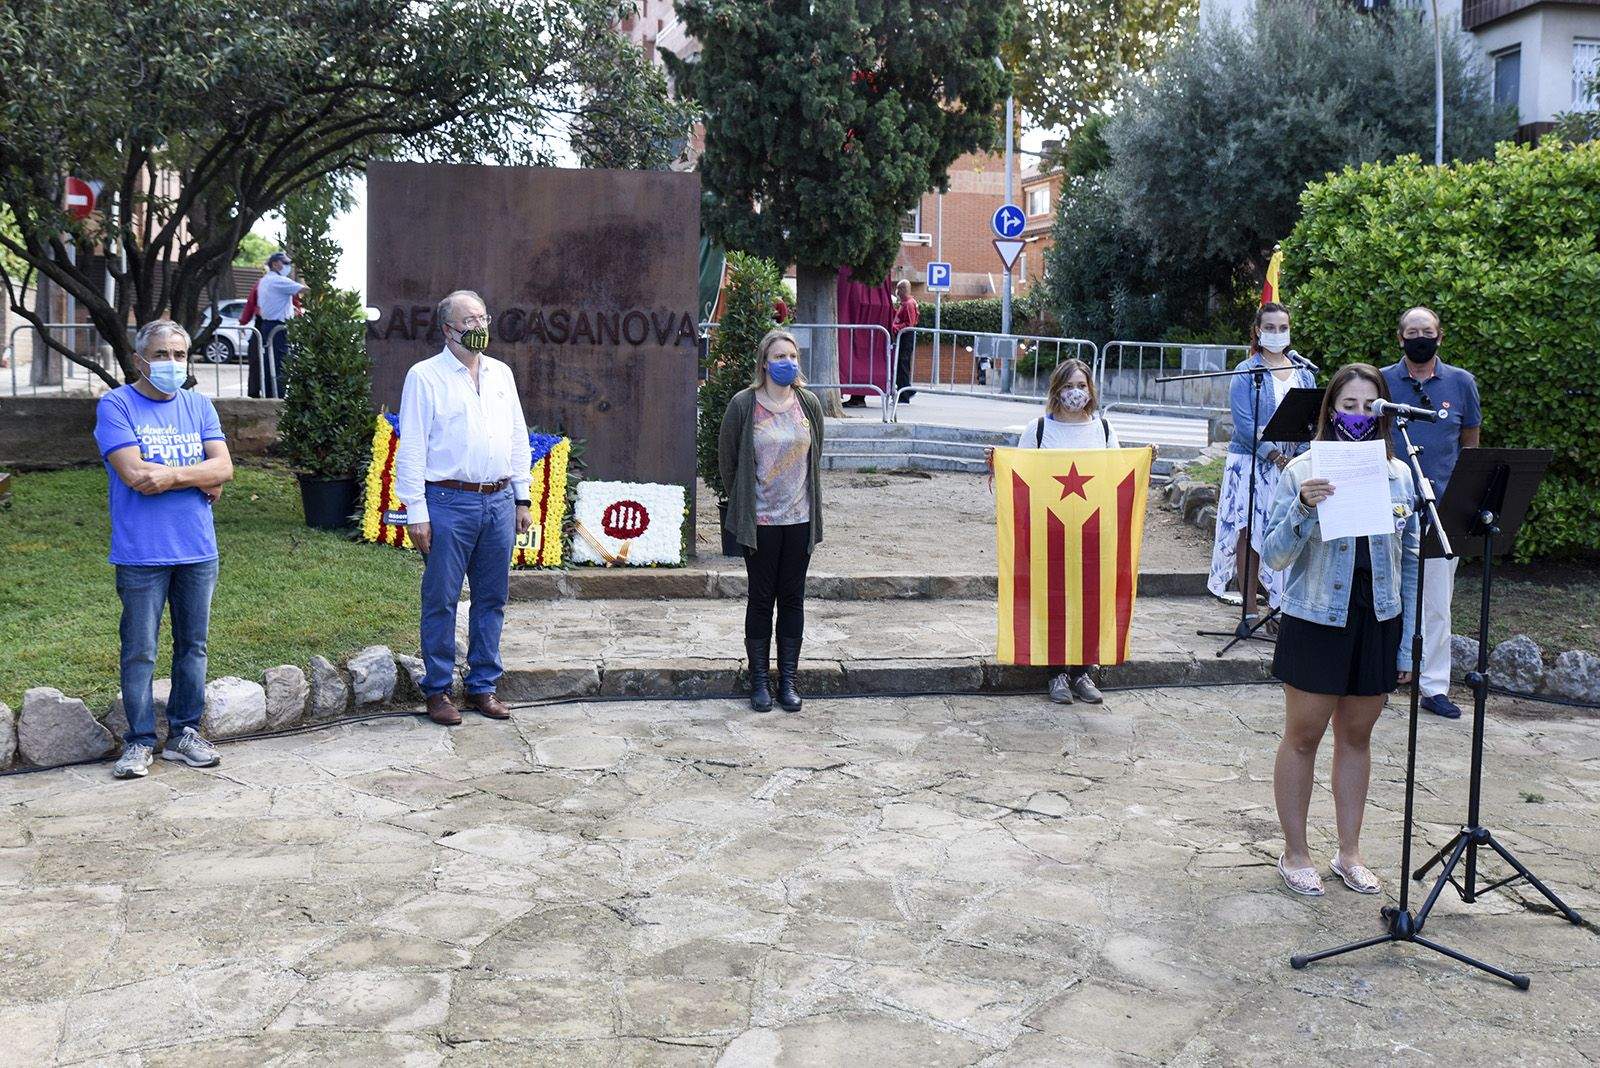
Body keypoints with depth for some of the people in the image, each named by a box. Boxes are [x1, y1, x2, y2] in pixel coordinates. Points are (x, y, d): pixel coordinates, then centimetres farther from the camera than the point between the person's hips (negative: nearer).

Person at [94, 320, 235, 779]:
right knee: (140, 651, 1)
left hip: (198, 551, 4)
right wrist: (200, 478, -9)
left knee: (193, 646, 11)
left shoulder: (200, 406, 10)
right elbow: (135, 475, -15)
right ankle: (140, 741, 11)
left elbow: (223, 468, -1)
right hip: (141, 553, -4)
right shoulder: (116, 406, -3)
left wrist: (170, 474, -13)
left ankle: (184, 732, 22)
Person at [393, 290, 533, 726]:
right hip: (449, 502, -5)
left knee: (492, 597, 9)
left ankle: (483, 685, 19)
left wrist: (522, 499, 13)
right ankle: (438, 690, 10)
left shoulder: (501, 374, 15)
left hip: (499, 501, 5)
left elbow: (518, 440, 18)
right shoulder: (425, 376, -1)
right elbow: (411, 448, -4)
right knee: (441, 599, 0)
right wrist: (416, 512, -9)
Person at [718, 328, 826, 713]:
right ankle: (760, 680, 15)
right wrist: (744, 501, 7)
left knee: (793, 598, 9)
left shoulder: (809, 403, 2)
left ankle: (788, 679, 19)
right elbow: (727, 459, 2)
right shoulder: (744, 404, -8)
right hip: (759, 520, -3)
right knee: (761, 599, 5)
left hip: (799, 518, 3)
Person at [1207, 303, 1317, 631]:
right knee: (1249, 534, -4)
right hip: (1251, 463, -3)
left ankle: (1281, 607, 7)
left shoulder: (1304, 371, 13)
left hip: (1294, 465, 3)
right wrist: (1276, 456, -19)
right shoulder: (1246, 372, 0)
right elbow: (1244, 423, -10)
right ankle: (1250, 610, 2)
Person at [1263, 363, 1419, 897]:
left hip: (1378, 622, 3)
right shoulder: (1303, 472, -7)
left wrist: (1407, 644, 7)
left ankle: (1349, 852, 26)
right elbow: (1274, 556, -11)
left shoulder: (1400, 474, 4)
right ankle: (1294, 853, 19)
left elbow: (1411, 564, 9)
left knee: (1356, 736, 13)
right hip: (1315, 621, -3)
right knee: (1303, 736, 5)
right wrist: (1303, 508, -28)